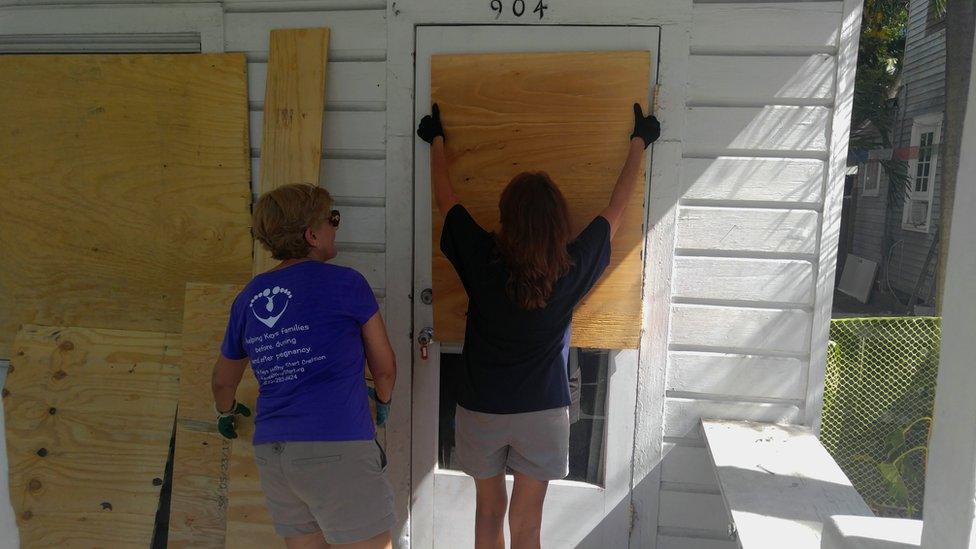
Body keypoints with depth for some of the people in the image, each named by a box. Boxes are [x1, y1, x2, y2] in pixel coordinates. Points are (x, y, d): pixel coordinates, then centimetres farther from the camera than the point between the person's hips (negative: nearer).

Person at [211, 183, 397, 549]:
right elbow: (384, 367, 5)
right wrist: (383, 400, 27)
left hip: (271, 454, 7)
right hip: (337, 450, -6)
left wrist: (225, 413, 47)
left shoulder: (248, 298, 11)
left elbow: (223, 380, 26)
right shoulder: (344, 283, -4)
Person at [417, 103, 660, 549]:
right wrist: (639, 143, 16)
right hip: (543, 412, 0)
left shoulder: (482, 259, -16)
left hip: (480, 409, 1)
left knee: (488, 513, 20)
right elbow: (617, 207, 1)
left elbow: (444, 197, 1)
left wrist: (436, 139, 18)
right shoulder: (573, 267, -15)